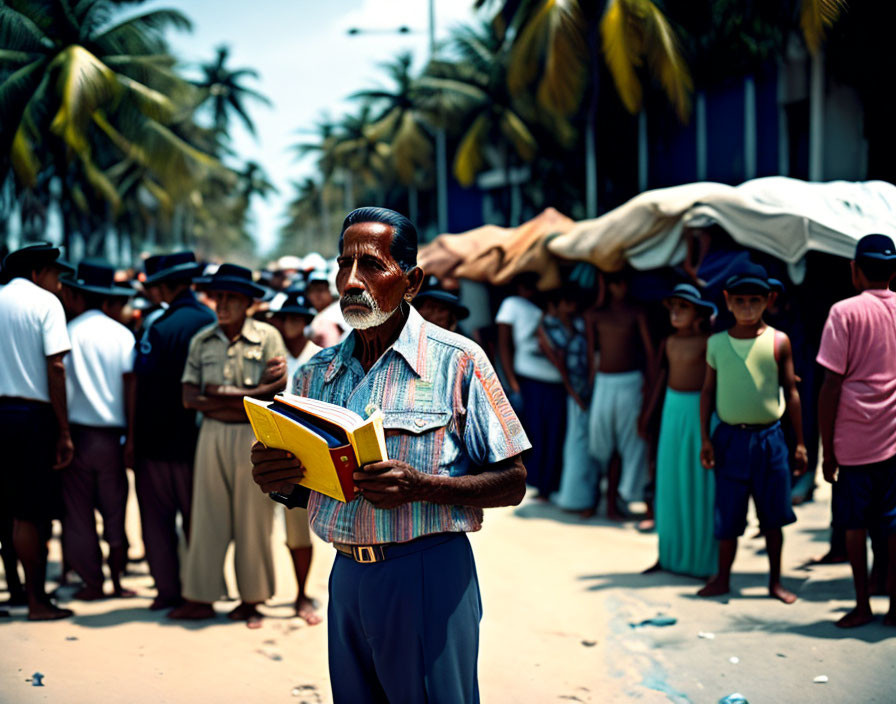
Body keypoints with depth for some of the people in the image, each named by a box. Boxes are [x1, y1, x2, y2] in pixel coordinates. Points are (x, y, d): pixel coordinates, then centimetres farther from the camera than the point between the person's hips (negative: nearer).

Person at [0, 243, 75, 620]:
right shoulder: (46, 303, -4)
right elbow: (56, 368, -11)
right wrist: (64, 431, -9)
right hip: (32, 415, -5)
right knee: (31, 513, 0)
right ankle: (37, 600, 6)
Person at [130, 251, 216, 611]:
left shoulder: (160, 327, -13)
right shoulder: (212, 321, 0)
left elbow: (140, 387, -13)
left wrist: (132, 439, -5)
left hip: (158, 442, -4)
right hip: (199, 441, 4)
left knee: (157, 519, 7)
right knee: (197, 518, 12)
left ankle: (168, 591, 9)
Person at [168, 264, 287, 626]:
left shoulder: (267, 337, -1)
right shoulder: (201, 341, 9)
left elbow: (277, 391, -10)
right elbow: (190, 397, 1)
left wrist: (220, 394, -9)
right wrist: (250, 396, -9)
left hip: (255, 436, -3)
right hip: (213, 434, 3)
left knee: (253, 521, 2)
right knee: (207, 517, 4)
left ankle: (251, 600, 12)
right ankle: (200, 597, 9)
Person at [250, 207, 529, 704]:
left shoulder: (457, 361, -6)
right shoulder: (317, 374, 10)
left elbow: (512, 484, -6)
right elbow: (301, 490, 18)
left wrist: (421, 487, -21)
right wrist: (276, 481, -6)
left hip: (428, 575, -5)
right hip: (346, 576, 5)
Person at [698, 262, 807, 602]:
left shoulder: (778, 341, -1)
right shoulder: (716, 342, 2)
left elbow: (791, 392, 3)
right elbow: (708, 391, 8)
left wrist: (800, 443, 2)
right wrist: (705, 438, 2)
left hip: (768, 437, 0)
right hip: (729, 437, 1)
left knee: (772, 514, 7)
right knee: (728, 514, 5)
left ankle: (775, 581, 20)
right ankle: (722, 578, 20)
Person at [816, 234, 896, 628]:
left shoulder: (845, 312, -6)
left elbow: (831, 385, -8)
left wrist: (827, 449, -3)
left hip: (856, 436, -3)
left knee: (854, 523, 7)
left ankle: (862, 605, 9)